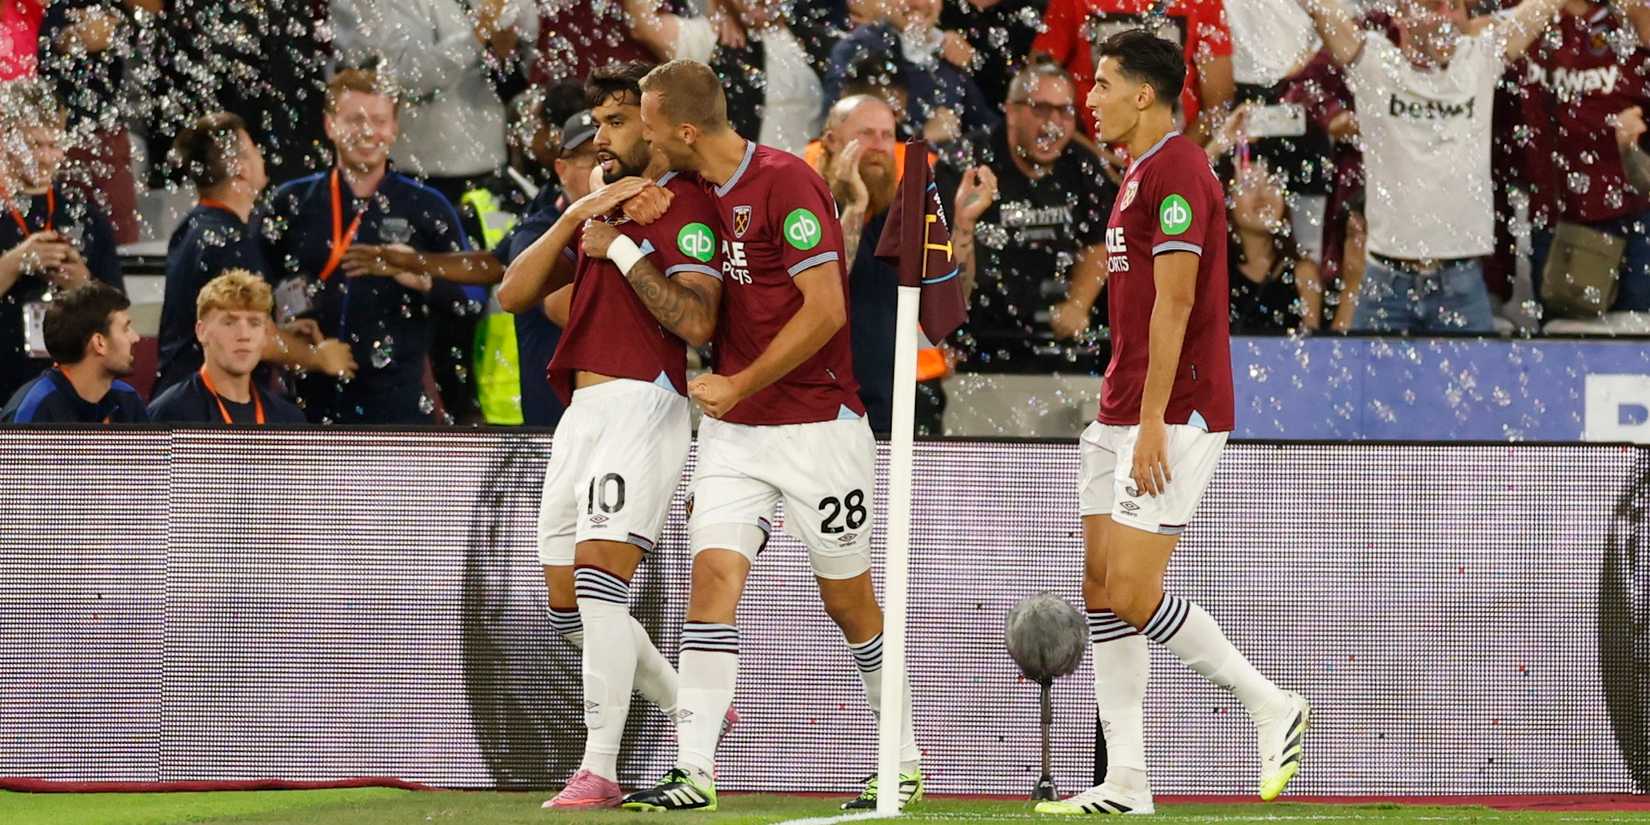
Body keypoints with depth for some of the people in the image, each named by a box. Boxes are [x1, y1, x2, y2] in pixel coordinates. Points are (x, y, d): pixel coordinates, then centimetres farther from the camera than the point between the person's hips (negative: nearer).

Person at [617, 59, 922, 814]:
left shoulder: (785, 184, -15)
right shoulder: (700, 195, 8)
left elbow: (824, 309, -19)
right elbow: (701, 317, 7)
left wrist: (739, 385, -15)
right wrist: (626, 259, -6)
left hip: (816, 426, -6)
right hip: (732, 432, 6)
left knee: (849, 601, 5)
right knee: (712, 576, -9)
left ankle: (904, 761, 22)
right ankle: (694, 772, -15)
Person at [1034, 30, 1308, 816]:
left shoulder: (1176, 172, -14)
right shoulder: (1139, 175, 17)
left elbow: (1174, 302, -20)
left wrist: (1152, 420, -23)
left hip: (1172, 417, -10)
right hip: (1121, 417, 10)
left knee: (1132, 594, -12)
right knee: (1101, 589, 5)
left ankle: (1271, 707, 4)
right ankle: (1125, 783, 5)